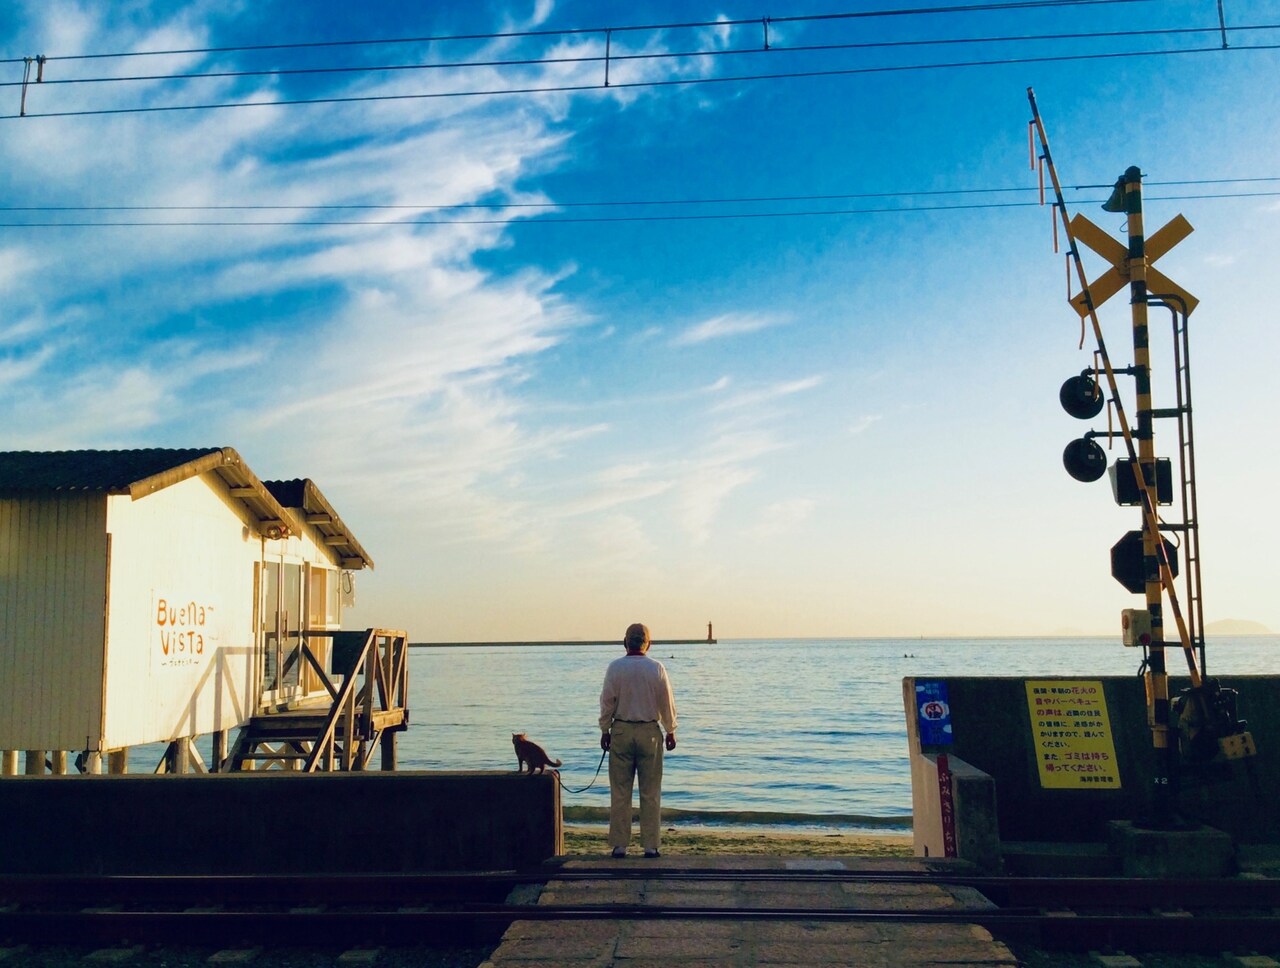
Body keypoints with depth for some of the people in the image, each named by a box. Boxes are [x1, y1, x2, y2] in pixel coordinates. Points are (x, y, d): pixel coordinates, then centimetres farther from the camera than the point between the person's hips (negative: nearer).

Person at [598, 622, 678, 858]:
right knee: (650, 793, 7)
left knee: (620, 792, 6)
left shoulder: (615, 667, -5)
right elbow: (667, 703, 2)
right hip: (650, 732, 0)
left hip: (621, 731, 0)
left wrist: (604, 730, 8)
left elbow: (607, 701, -2)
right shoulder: (656, 668, -3)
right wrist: (670, 731, 12)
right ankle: (650, 846, 9)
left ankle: (619, 845, 9)